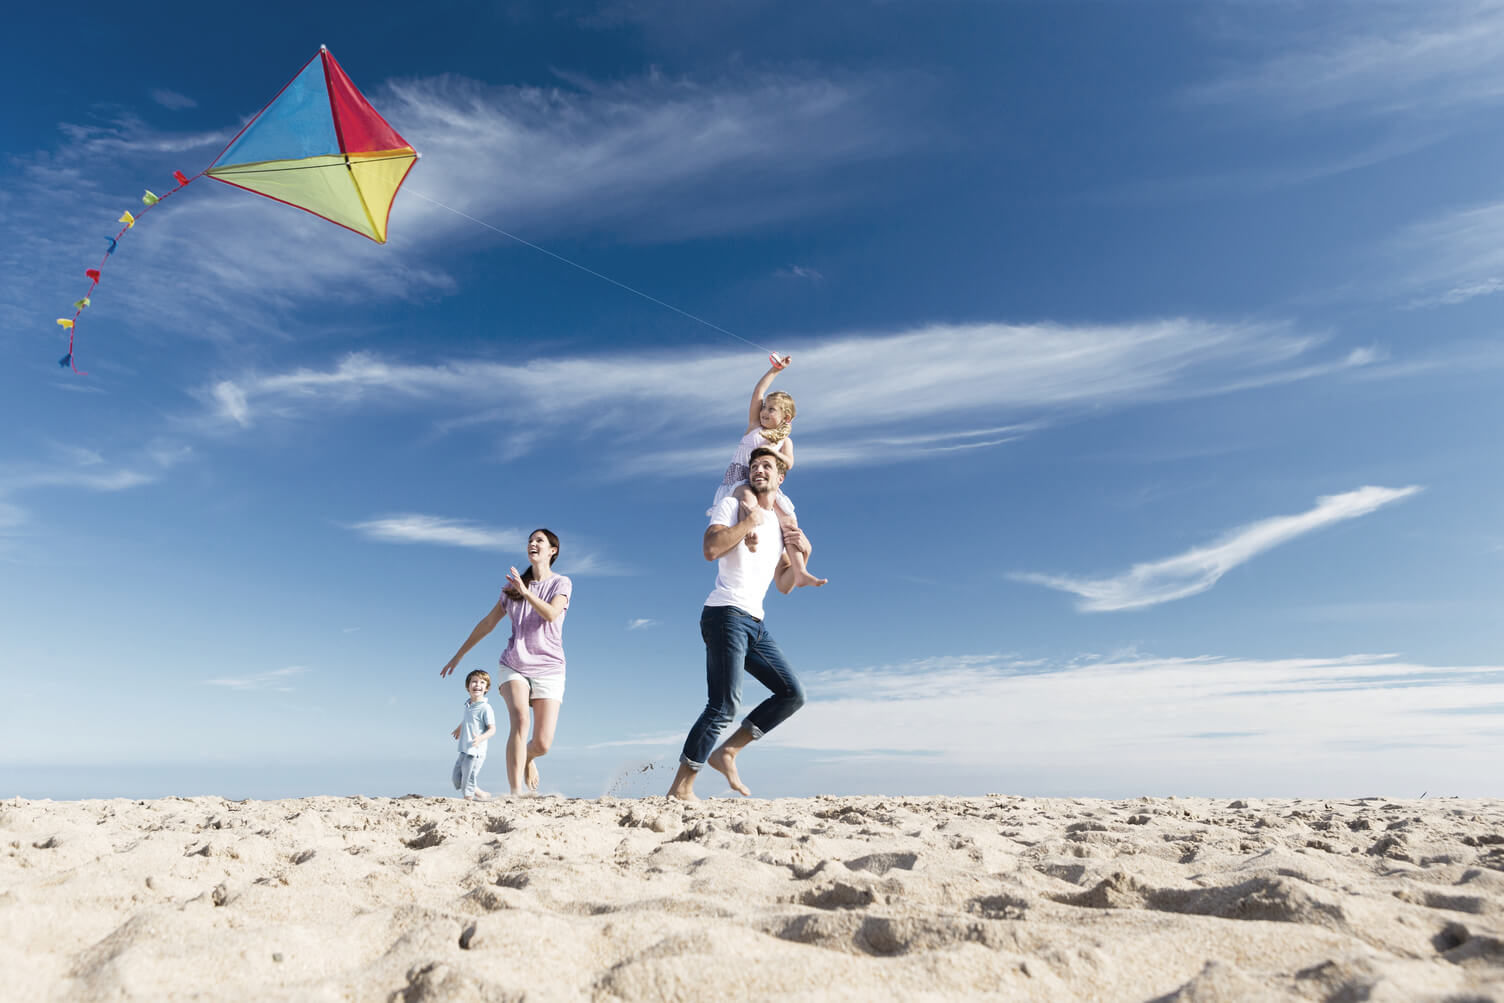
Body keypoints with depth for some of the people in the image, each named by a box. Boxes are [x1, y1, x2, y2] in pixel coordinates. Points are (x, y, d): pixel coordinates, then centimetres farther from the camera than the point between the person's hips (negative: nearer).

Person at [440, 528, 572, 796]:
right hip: (513, 666, 2)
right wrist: (459, 655, 22)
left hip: (548, 668, -2)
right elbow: (488, 623, 19)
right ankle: (516, 792, -27)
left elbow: (551, 614, -18)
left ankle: (527, 758, 31)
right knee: (520, 719, -27)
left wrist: (524, 591, -17)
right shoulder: (513, 586, 12)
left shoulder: (561, 583, 3)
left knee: (542, 744, -7)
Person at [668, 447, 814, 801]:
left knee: (792, 694, 4)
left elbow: (784, 586, 21)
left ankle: (727, 752, 7)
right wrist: (750, 521, -9)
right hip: (726, 614, -8)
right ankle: (680, 788, -6)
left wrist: (803, 554, 6)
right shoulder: (732, 505, 4)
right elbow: (710, 549, -15)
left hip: (755, 623, 8)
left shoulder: (781, 524, 22)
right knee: (723, 706, -15)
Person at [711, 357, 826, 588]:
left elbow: (788, 465, -8)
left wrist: (772, 451, -22)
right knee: (747, 496, -38)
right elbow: (757, 393, 4)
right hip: (738, 480, -2)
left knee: (790, 521, -7)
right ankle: (750, 533, -65)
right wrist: (774, 371, 3)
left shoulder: (785, 441, 12)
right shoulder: (755, 426, 12)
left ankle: (800, 573, -5)